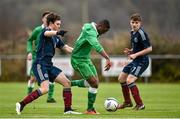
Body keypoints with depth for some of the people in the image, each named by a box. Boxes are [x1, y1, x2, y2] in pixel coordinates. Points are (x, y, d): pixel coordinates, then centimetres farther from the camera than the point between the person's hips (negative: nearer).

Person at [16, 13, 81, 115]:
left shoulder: (56, 38, 20)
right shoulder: (46, 31, -5)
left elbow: (66, 48, 27)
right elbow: (47, 33, -31)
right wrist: (57, 32, -51)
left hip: (49, 65, 9)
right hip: (40, 64, -9)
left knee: (67, 82, 5)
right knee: (45, 89, -24)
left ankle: (68, 109, 10)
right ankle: (21, 104, -17)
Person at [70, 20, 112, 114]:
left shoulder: (91, 28, 4)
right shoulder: (91, 32, -27)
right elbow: (97, 46, -43)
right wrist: (107, 59, -53)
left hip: (86, 59, 10)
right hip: (78, 60, -10)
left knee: (93, 82, 12)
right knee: (94, 83, -12)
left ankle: (70, 83, 26)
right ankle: (90, 109, 0)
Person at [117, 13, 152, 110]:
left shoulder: (141, 33, -17)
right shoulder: (132, 33, 10)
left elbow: (149, 48, -20)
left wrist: (135, 55, -20)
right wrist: (130, 51, 3)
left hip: (142, 61, -10)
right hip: (135, 61, 10)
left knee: (129, 80, -20)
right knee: (121, 79, 15)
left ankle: (140, 104, -10)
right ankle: (127, 102, 29)